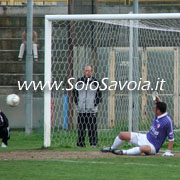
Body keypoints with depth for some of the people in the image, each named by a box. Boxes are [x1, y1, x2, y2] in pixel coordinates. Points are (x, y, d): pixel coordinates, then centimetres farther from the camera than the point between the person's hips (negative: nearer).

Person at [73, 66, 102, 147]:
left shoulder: (95, 82, 2)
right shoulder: (79, 81, 8)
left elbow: (99, 95, 7)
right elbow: (75, 92, 16)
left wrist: (95, 104, -2)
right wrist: (77, 103, 6)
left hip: (92, 109, -2)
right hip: (81, 109, 2)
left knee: (92, 127, -5)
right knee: (81, 128, 2)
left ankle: (93, 143, -1)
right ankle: (80, 143, 7)